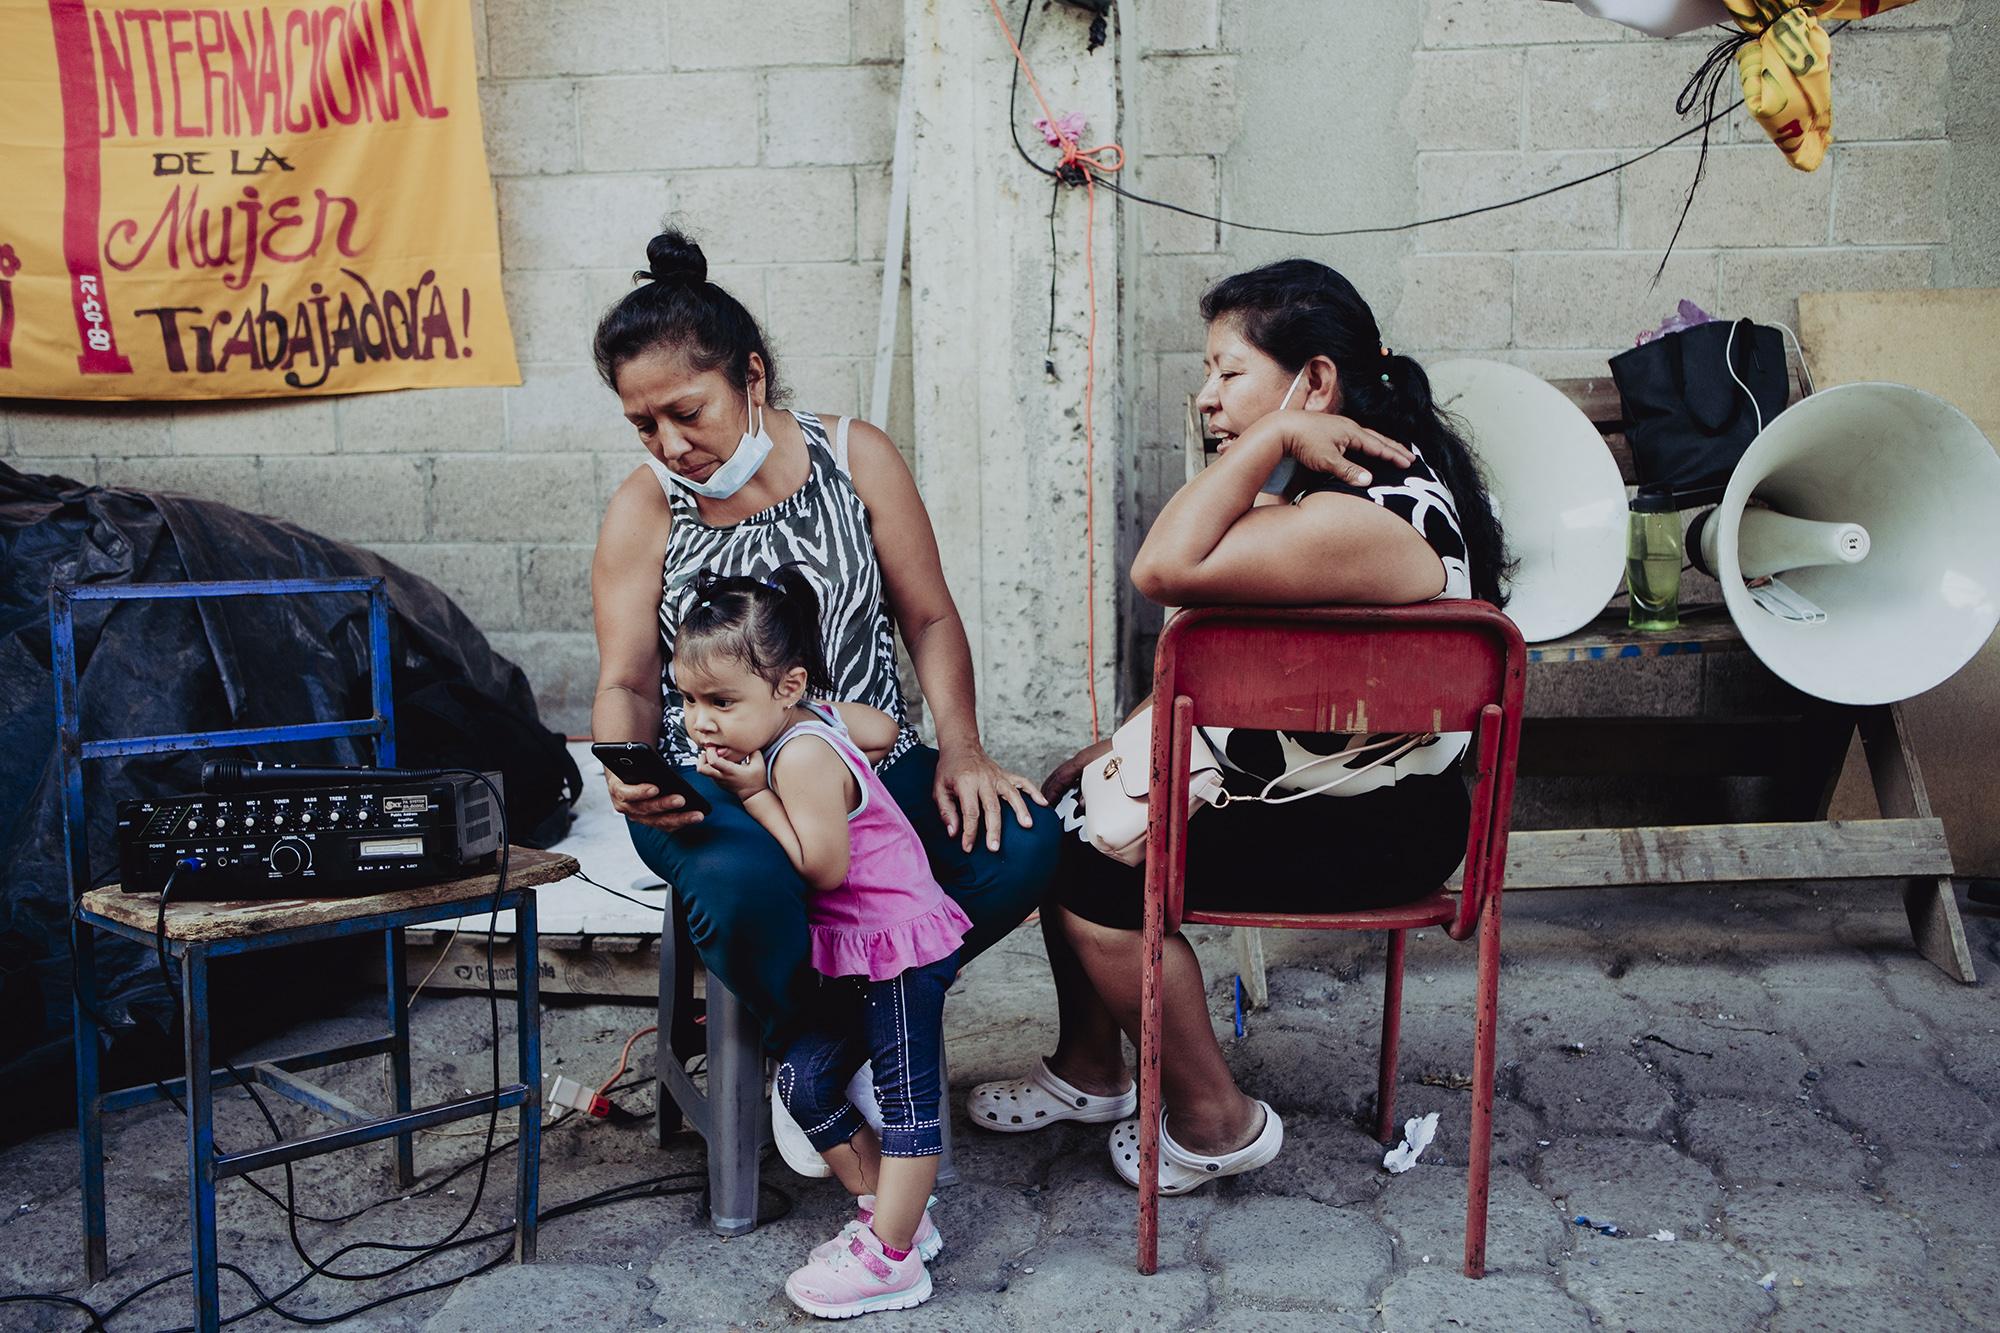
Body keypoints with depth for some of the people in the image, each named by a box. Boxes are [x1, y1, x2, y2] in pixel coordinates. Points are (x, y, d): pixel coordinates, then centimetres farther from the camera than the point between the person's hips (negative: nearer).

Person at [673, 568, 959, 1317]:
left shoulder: (802, 755, -22)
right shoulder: (820, 721, 4)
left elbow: (821, 867, -27)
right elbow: (883, 728, 21)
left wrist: (755, 794, -23)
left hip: (900, 943, -10)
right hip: (852, 950, 10)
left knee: (906, 1099, 0)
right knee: (804, 1081, 11)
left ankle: (890, 1256, 6)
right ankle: (888, 1211, 22)